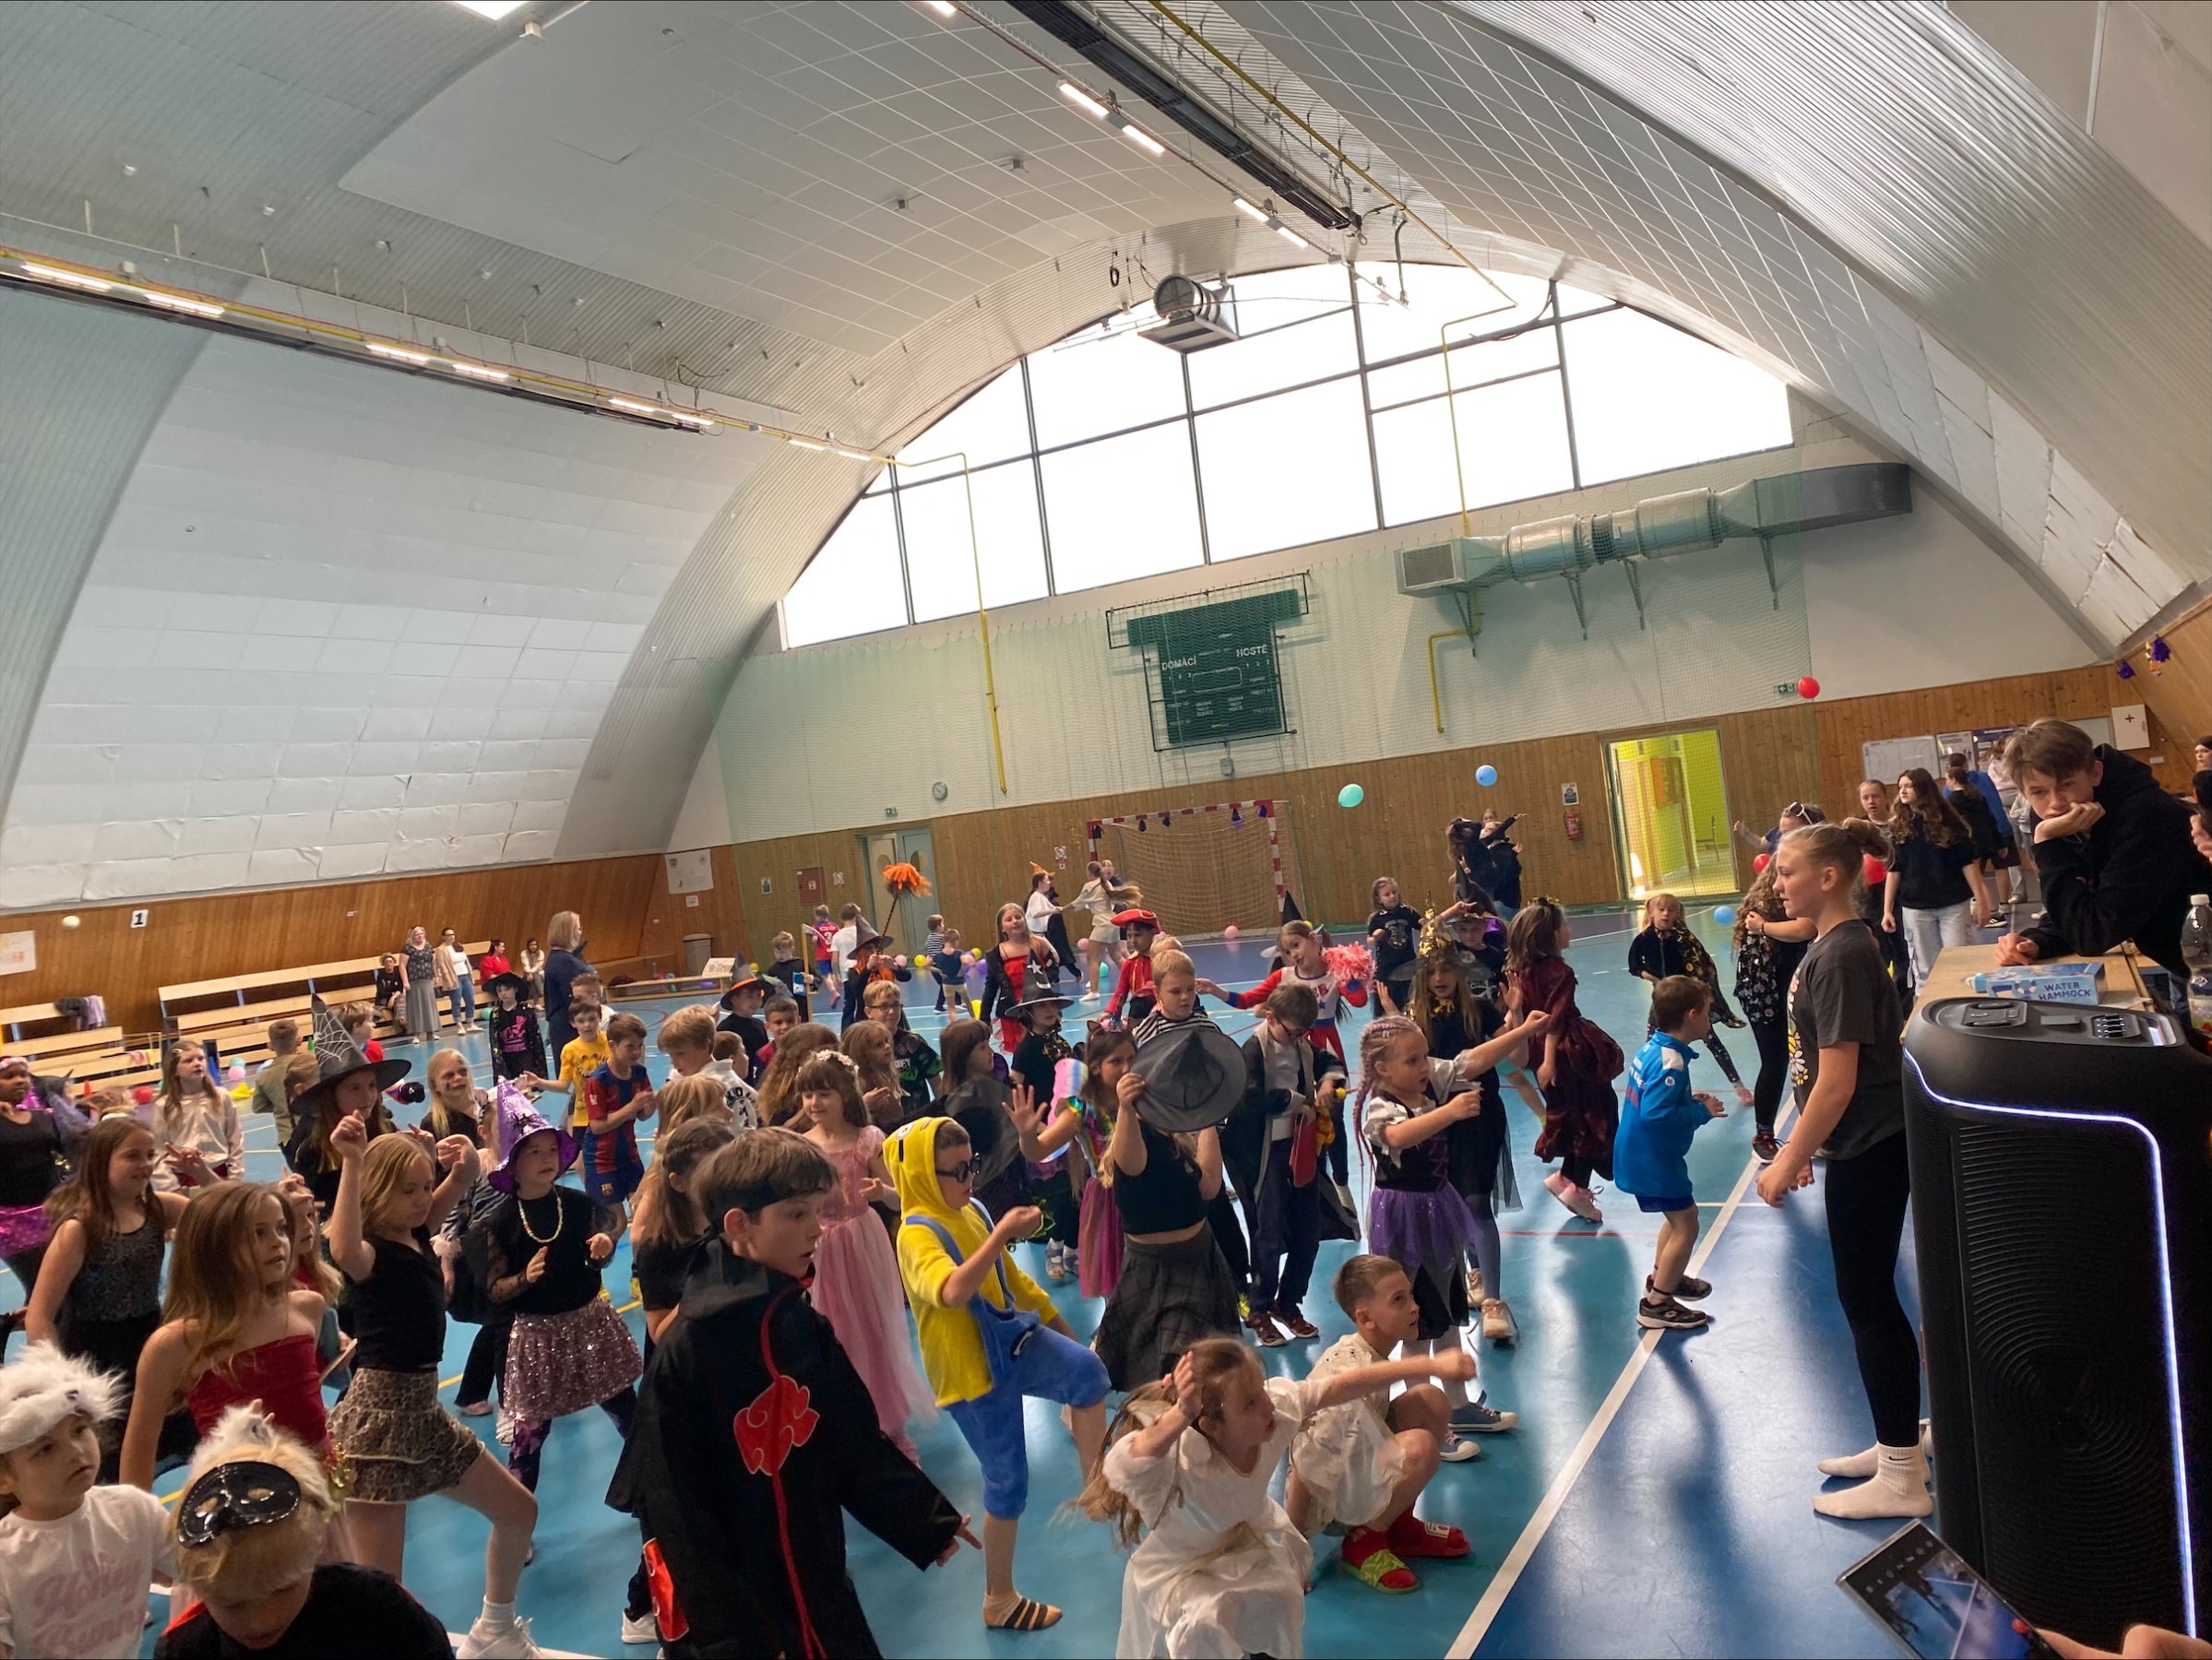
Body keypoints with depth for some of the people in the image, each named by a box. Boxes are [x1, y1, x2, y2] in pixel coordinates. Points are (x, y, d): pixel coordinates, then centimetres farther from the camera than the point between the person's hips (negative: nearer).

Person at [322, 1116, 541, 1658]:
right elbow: (343, 1251, -43)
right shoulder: (371, 1252, -17)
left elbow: (441, 1201, 27)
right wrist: (351, 1165, -48)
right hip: (378, 1419, -9)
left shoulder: (416, 1237, 6)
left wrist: (462, 1166, 6)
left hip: (425, 1410, 9)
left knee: (518, 1511, 20)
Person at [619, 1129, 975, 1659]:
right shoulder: (686, 1350, -20)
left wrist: (929, 1520, 13)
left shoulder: (809, 1329, -2)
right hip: (733, 1607, -6)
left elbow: (859, 1447, 9)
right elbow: (675, 1510, -17)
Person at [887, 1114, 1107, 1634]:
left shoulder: (971, 1211, 3)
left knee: (1088, 1369, -22)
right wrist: (1002, 1235, -48)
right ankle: (999, 1599, 26)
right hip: (972, 1370, -6)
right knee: (1008, 1482, 5)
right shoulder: (917, 1236, -21)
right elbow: (952, 1291, -43)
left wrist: (1060, 1326, 21)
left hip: (1013, 1343, 6)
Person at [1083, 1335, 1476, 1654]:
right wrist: (1179, 1416, -82)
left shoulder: (1278, 1406, -29)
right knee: (1204, 1627, -29)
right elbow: (1121, 1465, -66)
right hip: (1182, 1573, -5)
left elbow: (1346, 1385, -22)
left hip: (1252, 1538, 6)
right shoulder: (1178, 1460, -45)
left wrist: (1432, 1366, -24)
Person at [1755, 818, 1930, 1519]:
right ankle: (1898, 1443, 31)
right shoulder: (1834, 945, 7)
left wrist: (1788, 1161, -17)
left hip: (1869, 1149, -9)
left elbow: (1837, 1082, -23)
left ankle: (1902, 1479, 12)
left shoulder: (1840, 957, -22)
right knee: (1871, 1299, 18)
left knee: (1867, 1301, 0)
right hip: (1865, 1145, 9)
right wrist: (1802, 1146, 17)